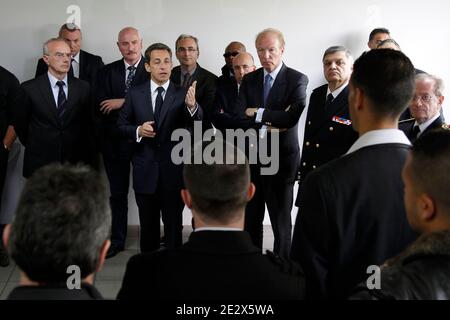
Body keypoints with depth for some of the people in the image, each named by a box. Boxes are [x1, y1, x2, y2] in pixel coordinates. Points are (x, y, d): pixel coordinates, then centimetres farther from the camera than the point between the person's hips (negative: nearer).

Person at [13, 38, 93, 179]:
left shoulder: (83, 87, 2)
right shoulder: (29, 88, -5)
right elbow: (20, 124, 6)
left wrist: (83, 150, 11)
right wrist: (34, 148, 11)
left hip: (75, 163, 2)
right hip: (40, 163, -2)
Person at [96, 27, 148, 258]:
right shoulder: (108, 72, 6)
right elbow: (101, 108, -4)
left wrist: (122, 103, -18)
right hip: (114, 141, 3)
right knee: (117, 192, 11)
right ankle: (117, 240, 22)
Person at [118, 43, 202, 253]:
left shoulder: (183, 94, -5)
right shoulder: (135, 94, 1)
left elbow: (196, 124, -21)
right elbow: (121, 125, 7)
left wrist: (192, 106, -43)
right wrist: (137, 131, -14)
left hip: (173, 171, -2)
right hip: (145, 171, 2)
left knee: (174, 225, 8)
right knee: (148, 226, 15)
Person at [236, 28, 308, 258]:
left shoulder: (297, 79, -5)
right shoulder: (249, 80, 8)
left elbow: (292, 117, -20)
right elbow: (240, 118, -3)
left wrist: (258, 114, -13)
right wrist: (268, 124, -15)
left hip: (281, 158, -4)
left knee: (281, 220, 6)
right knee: (251, 219, 11)